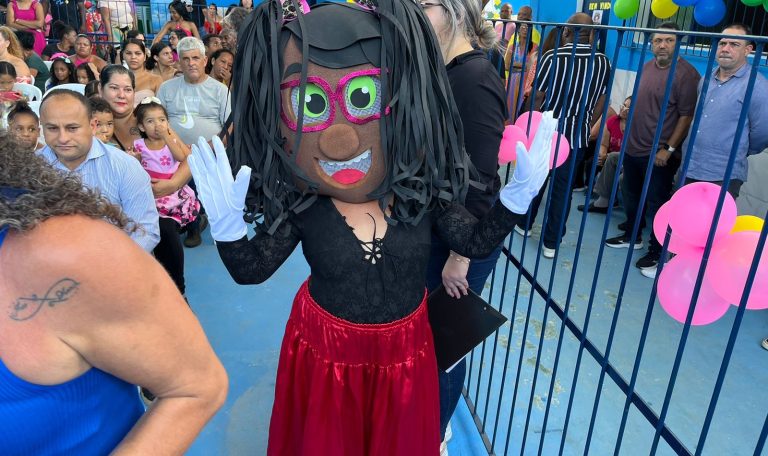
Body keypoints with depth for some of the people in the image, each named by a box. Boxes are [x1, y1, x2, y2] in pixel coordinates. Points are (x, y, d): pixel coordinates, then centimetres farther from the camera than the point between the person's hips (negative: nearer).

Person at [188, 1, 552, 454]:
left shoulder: (421, 190, -16)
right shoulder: (299, 205, -19)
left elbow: (476, 242, -6)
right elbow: (251, 270, -11)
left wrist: (518, 194, -20)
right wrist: (227, 223, -30)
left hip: (403, 349, 2)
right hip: (324, 348, -1)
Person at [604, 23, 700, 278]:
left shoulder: (686, 74, -13)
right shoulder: (646, 67, 9)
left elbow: (687, 116, -15)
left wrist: (669, 149, -19)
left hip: (659, 154, -7)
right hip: (633, 147, 8)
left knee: (657, 204, 2)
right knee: (631, 196, 19)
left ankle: (656, 253, 15)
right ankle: (632, 237, 38)